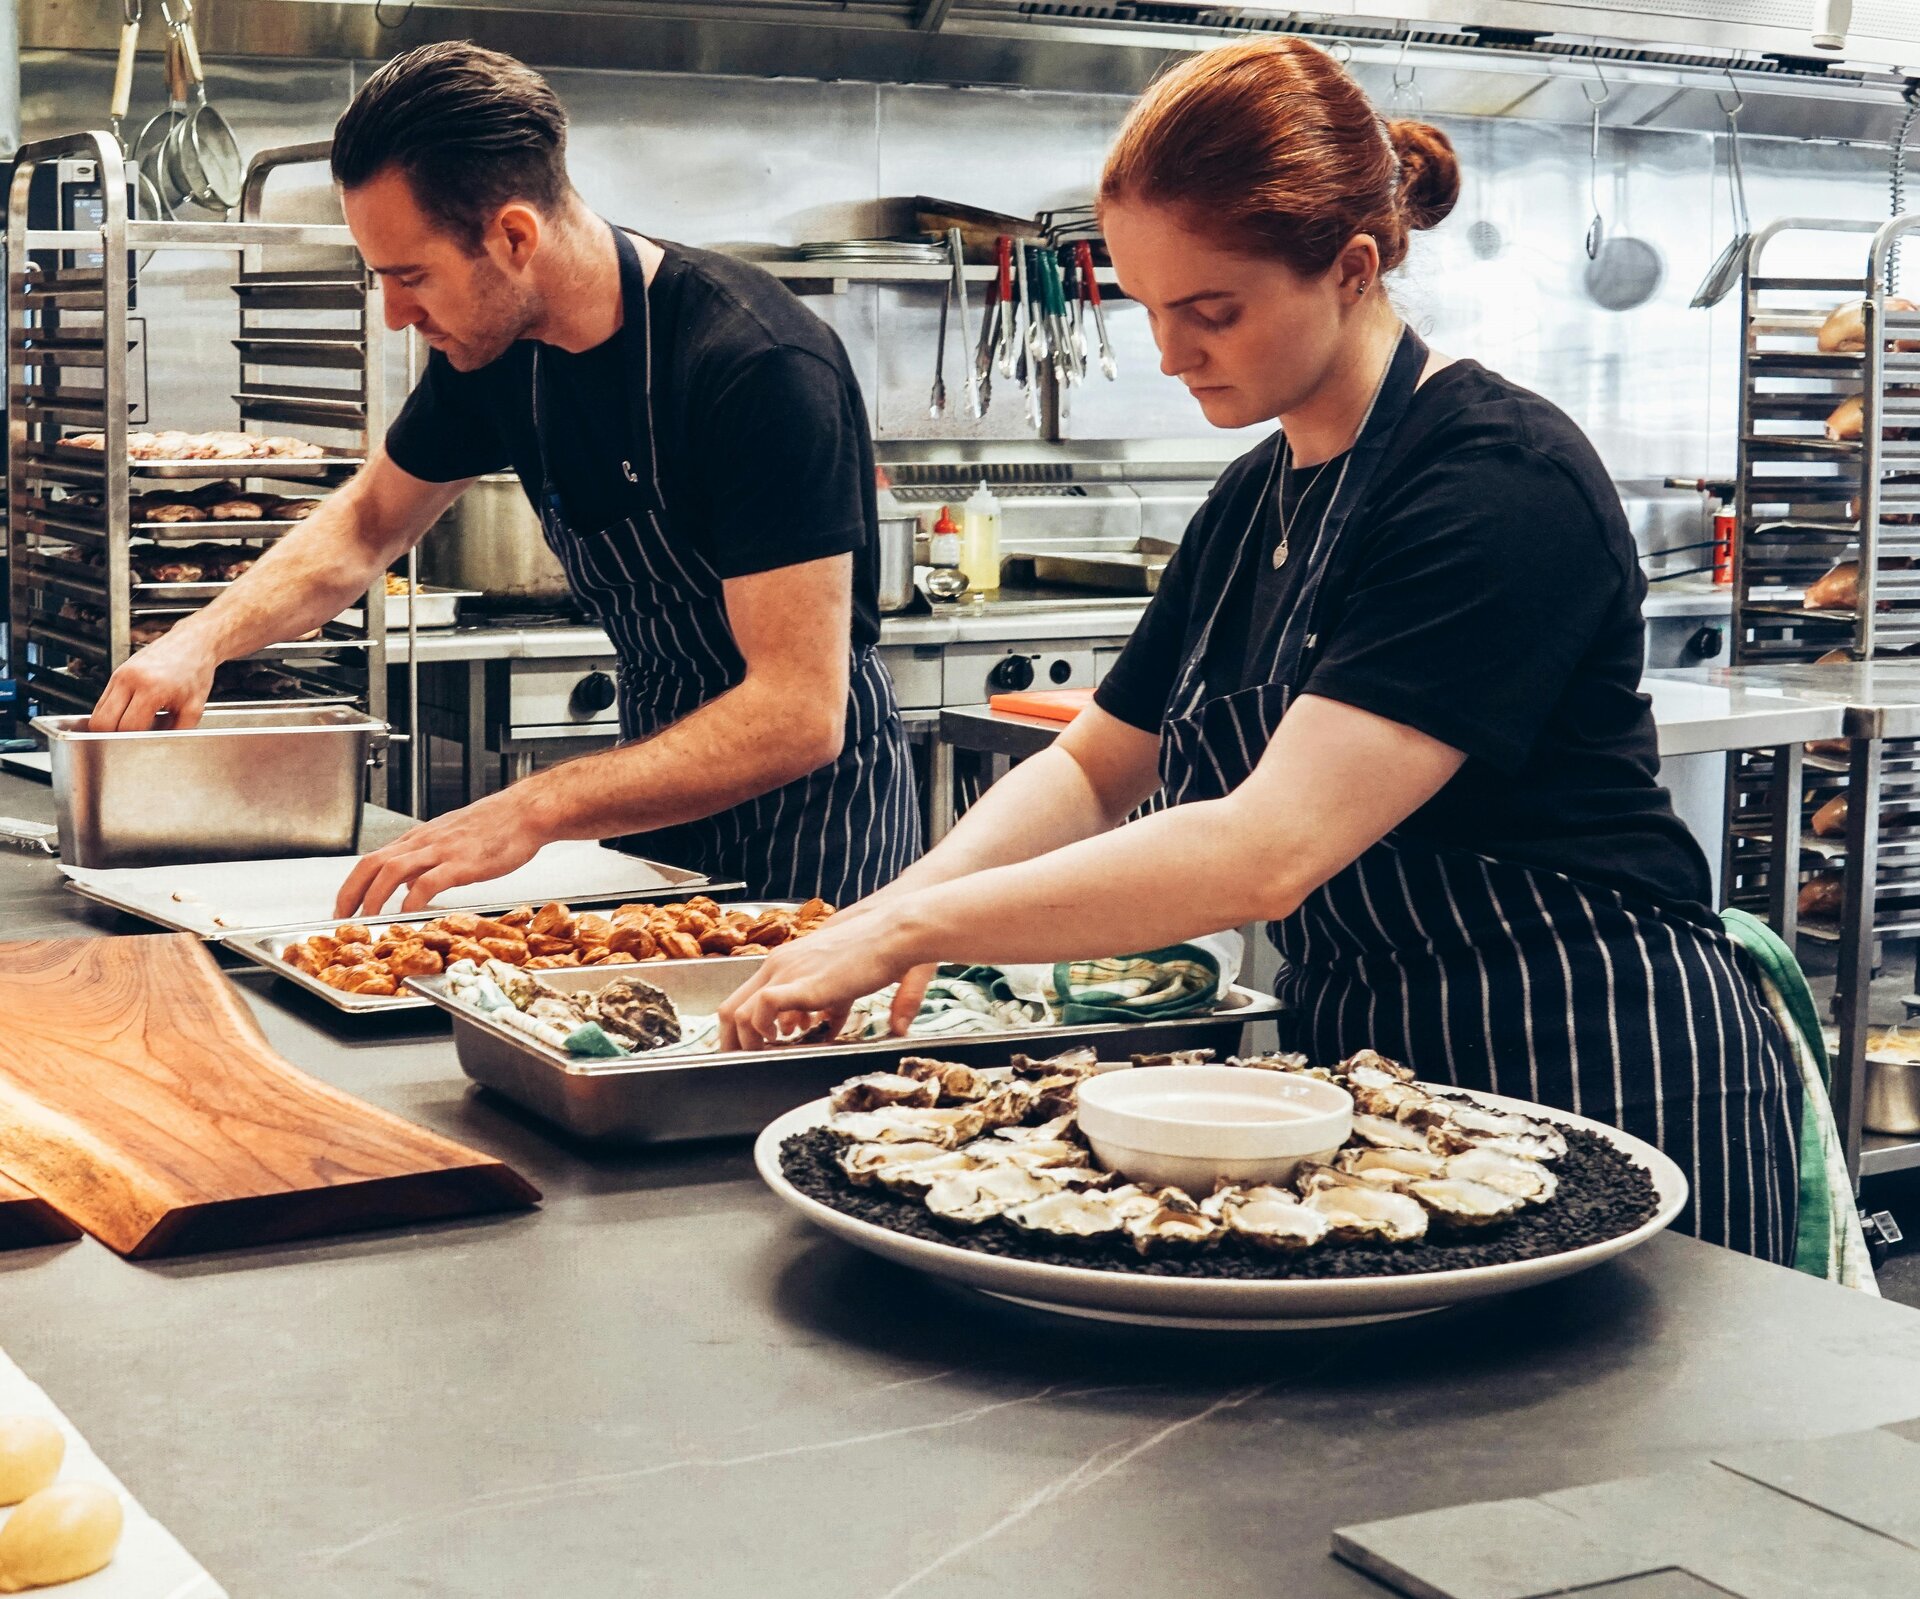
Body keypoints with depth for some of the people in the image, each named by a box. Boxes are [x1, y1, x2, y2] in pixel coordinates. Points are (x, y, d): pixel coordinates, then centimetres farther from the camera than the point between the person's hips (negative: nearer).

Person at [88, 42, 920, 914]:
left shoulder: (762, 368, -27)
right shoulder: (492, 349, -5)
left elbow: (799, 715, -32)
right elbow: (368, 520, 15)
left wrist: (534, 810, -38)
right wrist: (205, 637, -3)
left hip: (813, 813, -6)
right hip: (663, 793, 6)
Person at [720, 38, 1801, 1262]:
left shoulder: (1502, 485, -21)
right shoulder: (1255, 499, 8)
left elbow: (1269, 851, -29)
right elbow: (1093, 769, 13)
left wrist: (912, 929, -26)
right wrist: (899, 908, -7)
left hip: (1608, 1086, -8)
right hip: (1367, 1067, 8)